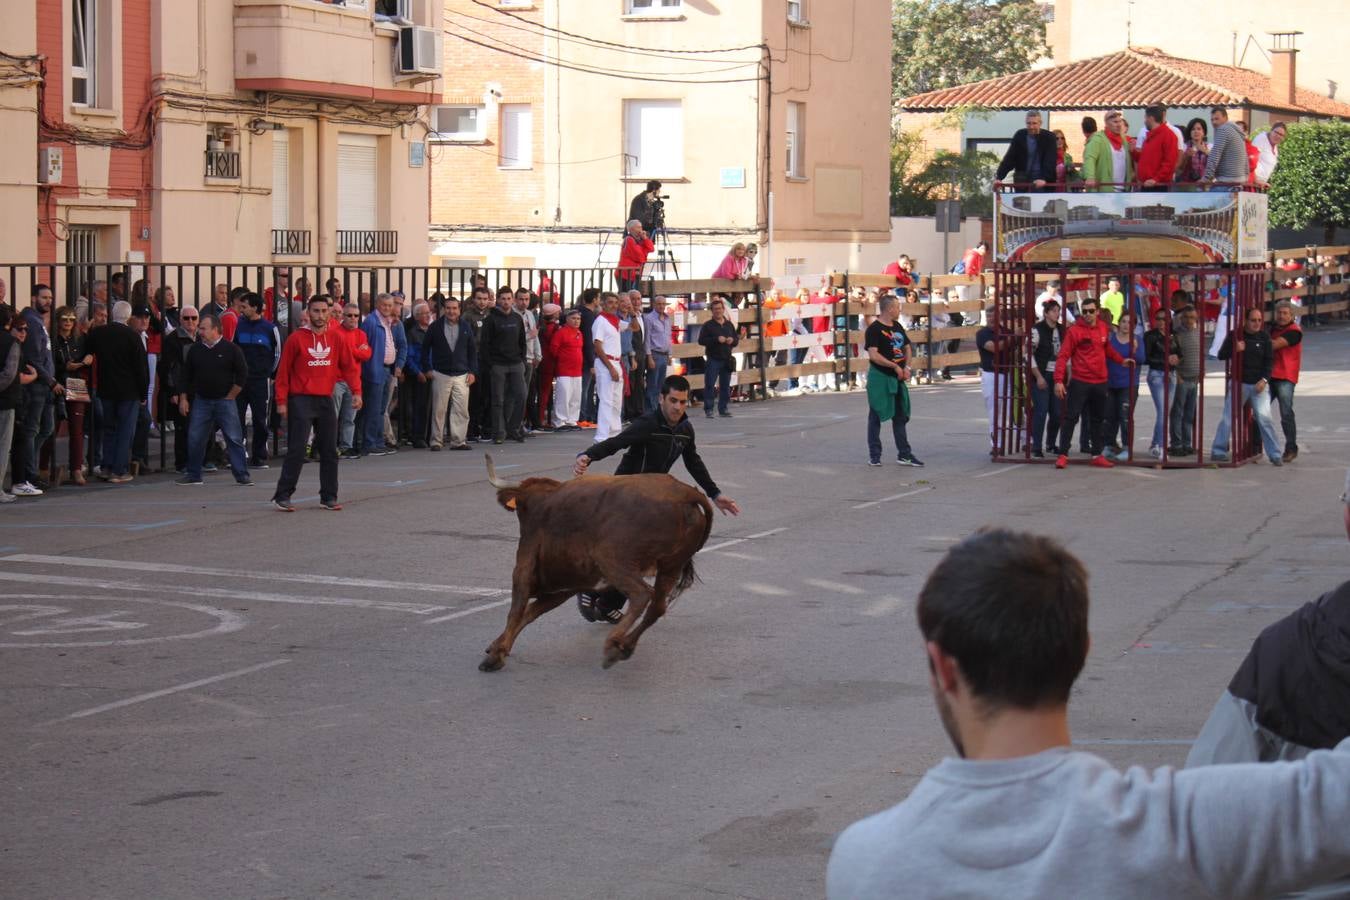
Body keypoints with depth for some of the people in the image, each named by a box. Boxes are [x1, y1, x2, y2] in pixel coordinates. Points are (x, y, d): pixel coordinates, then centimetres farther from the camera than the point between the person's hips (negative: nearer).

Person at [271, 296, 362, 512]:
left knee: (330, 452, 6)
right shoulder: (296, 339, -4)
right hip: (301, 400, -4)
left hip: (326, 401, 4)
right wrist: (281, 401, -6)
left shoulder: (335, 339, 7)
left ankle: (328, 497, 14)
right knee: (296, 451, -9)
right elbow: (283, 371, -2)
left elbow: (349, 366, 8)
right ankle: (282, 496, -5)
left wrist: (356, 391, -5)